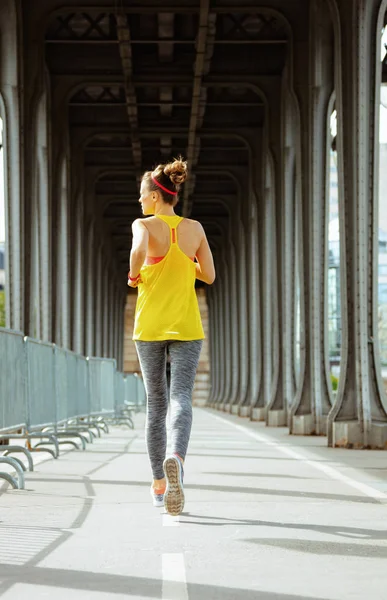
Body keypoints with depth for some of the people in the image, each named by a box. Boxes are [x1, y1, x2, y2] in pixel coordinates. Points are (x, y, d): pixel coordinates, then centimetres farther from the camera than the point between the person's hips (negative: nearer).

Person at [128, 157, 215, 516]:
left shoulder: (144, 225, -6)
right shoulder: (194, 228, 5)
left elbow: (139, 250, -28)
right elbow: (209, 276, 8)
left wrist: (133, 275, -9)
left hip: (150, 326, -1)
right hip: (186, 327, 1)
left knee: (156, 404, 10)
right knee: (181, 399, -10)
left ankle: (159, 486, 16)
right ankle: (175, 458, -40)